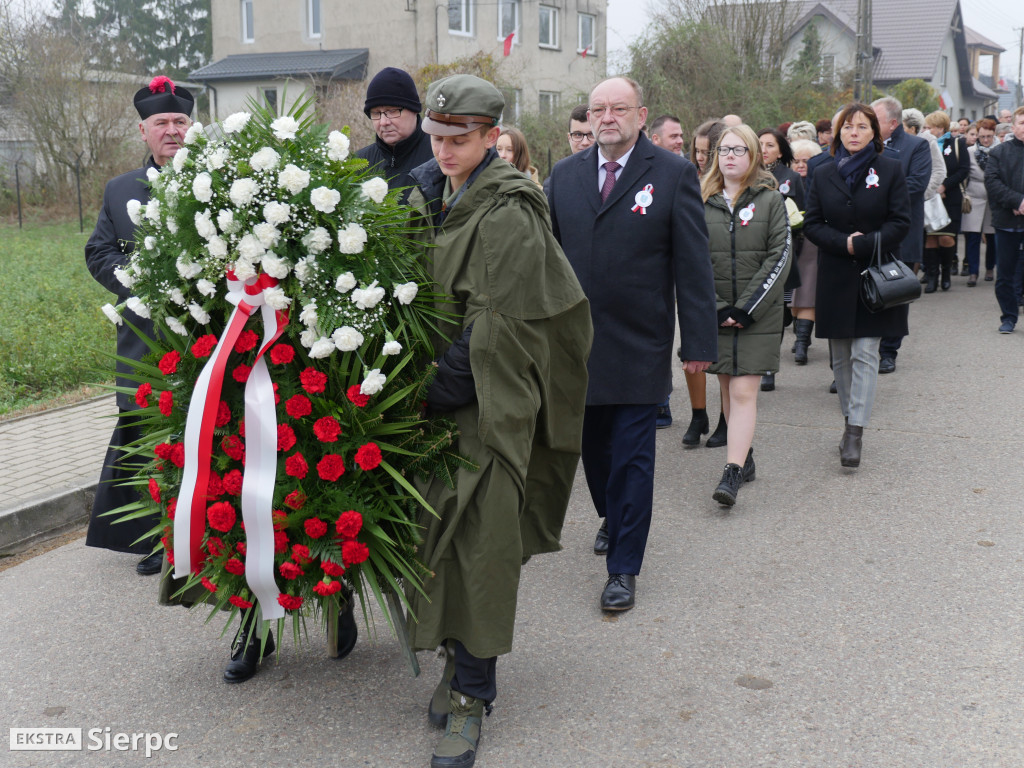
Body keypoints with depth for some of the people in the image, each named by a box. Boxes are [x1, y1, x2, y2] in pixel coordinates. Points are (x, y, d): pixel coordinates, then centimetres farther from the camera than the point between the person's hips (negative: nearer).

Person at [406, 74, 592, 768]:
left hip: (490, 399, -7)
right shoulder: (427, 196, 10)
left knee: (481, 541, -4)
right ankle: (460, 662, 25)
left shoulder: (509, 214, -14)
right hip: (436, 394, 7)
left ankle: (472, 695, 5)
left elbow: (495, 326, -17)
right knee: (442, 529, 10)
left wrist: (441, 389, -14)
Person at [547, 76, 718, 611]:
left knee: (632, 459, 0)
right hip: (575, 341, 4)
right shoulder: (565, 175, 6)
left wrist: (699, 341, -8)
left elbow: (693, 264, -5)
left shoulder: (674, 174, -5)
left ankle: (623, 569, 10)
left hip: (639, 345, -4)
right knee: (593, 447, 17)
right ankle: (612, 518, 43)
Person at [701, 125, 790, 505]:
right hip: (715, 314, 3)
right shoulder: (702, 202, 5)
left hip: (757, 315, -3)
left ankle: (732, 473, -13)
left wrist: (746, 308, -12)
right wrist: (716, 309, -8)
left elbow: (779, 257, -6)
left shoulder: (771, 201, 1)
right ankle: (744, 457, 25)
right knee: (728, 390, 10)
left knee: (743, 392, -9)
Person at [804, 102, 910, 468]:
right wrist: (843, 243, -13)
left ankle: (855, 431, -11)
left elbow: (900, 222, -4)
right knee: (841, 356, 8)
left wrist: (864, 245, -17)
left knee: (865, 353, -9)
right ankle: (851, 421, 21)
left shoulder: (889, 170, 1)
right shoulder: (824, 174, 8)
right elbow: (812, 224, 4)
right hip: (835, 278, 3)